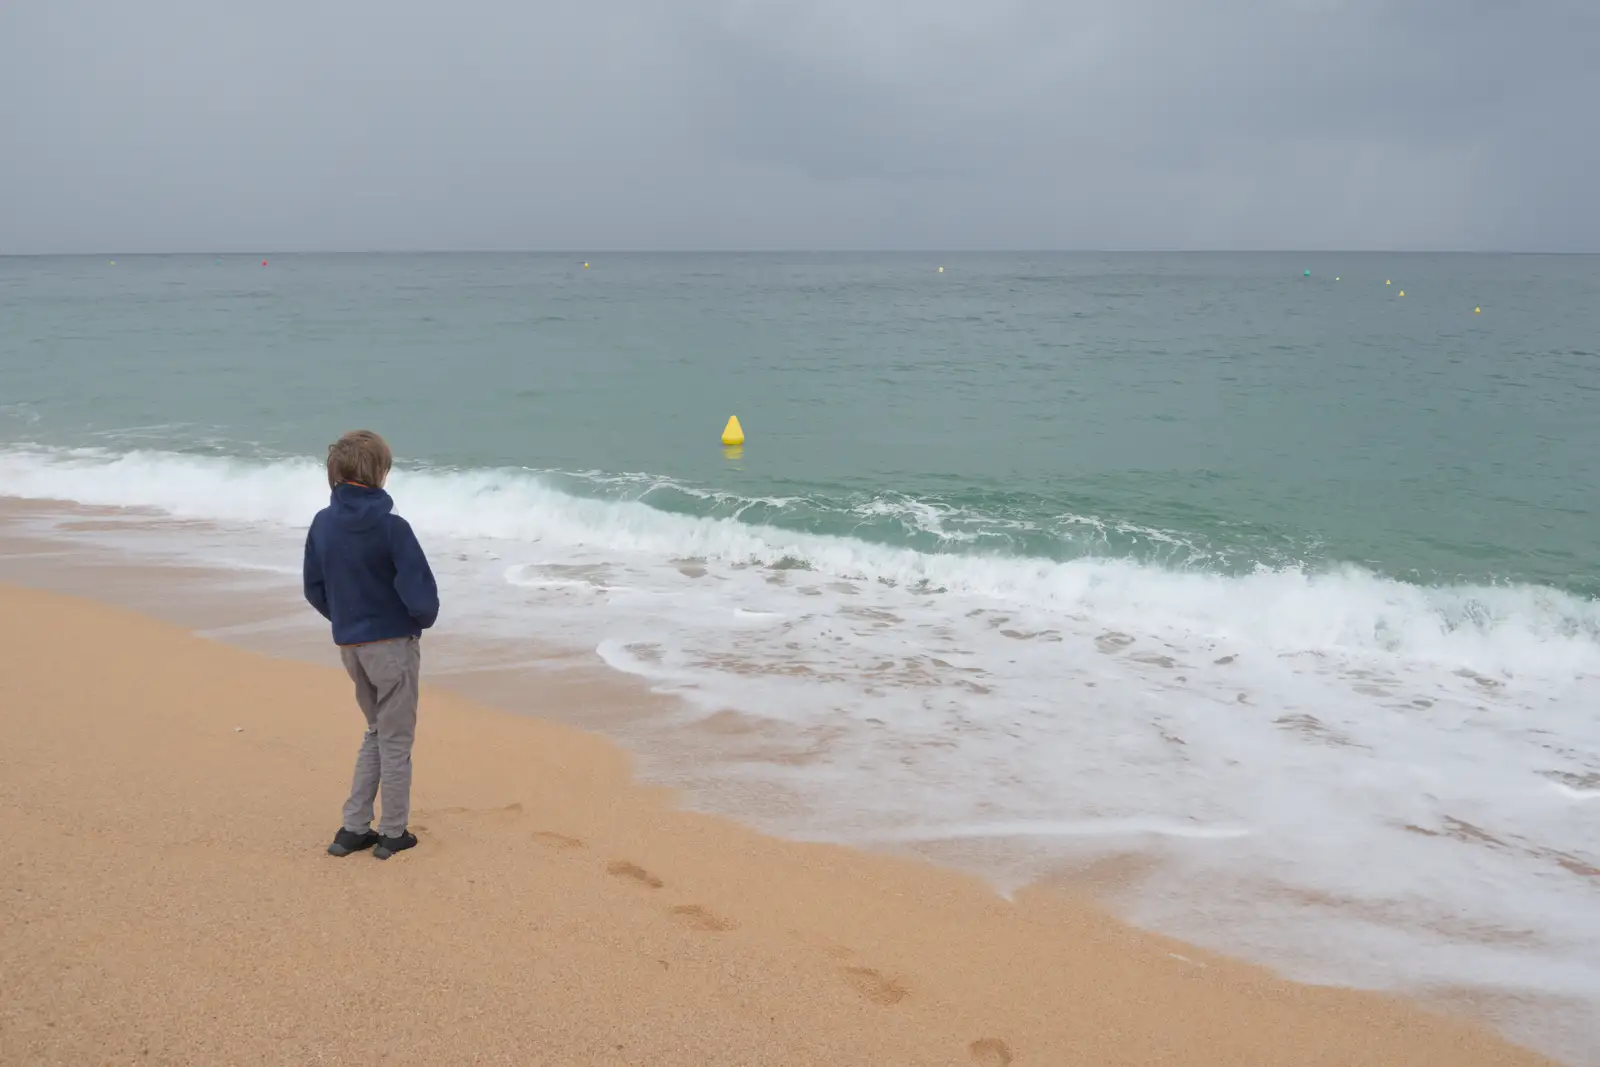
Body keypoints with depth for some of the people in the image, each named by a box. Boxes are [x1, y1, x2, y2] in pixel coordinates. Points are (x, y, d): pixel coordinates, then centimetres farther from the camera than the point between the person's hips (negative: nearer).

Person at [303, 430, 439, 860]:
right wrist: (423, 620, 1)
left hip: (349, 644, 6)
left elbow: (314, 589, 7)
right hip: (392, 643, -6)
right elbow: (420, 593, -20)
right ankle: (393, 834, 17)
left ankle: (354, 828, 20)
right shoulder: (391, 527, -20)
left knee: (376, 732, 22)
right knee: (395, 739, 9)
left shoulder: (322, 524, -1)